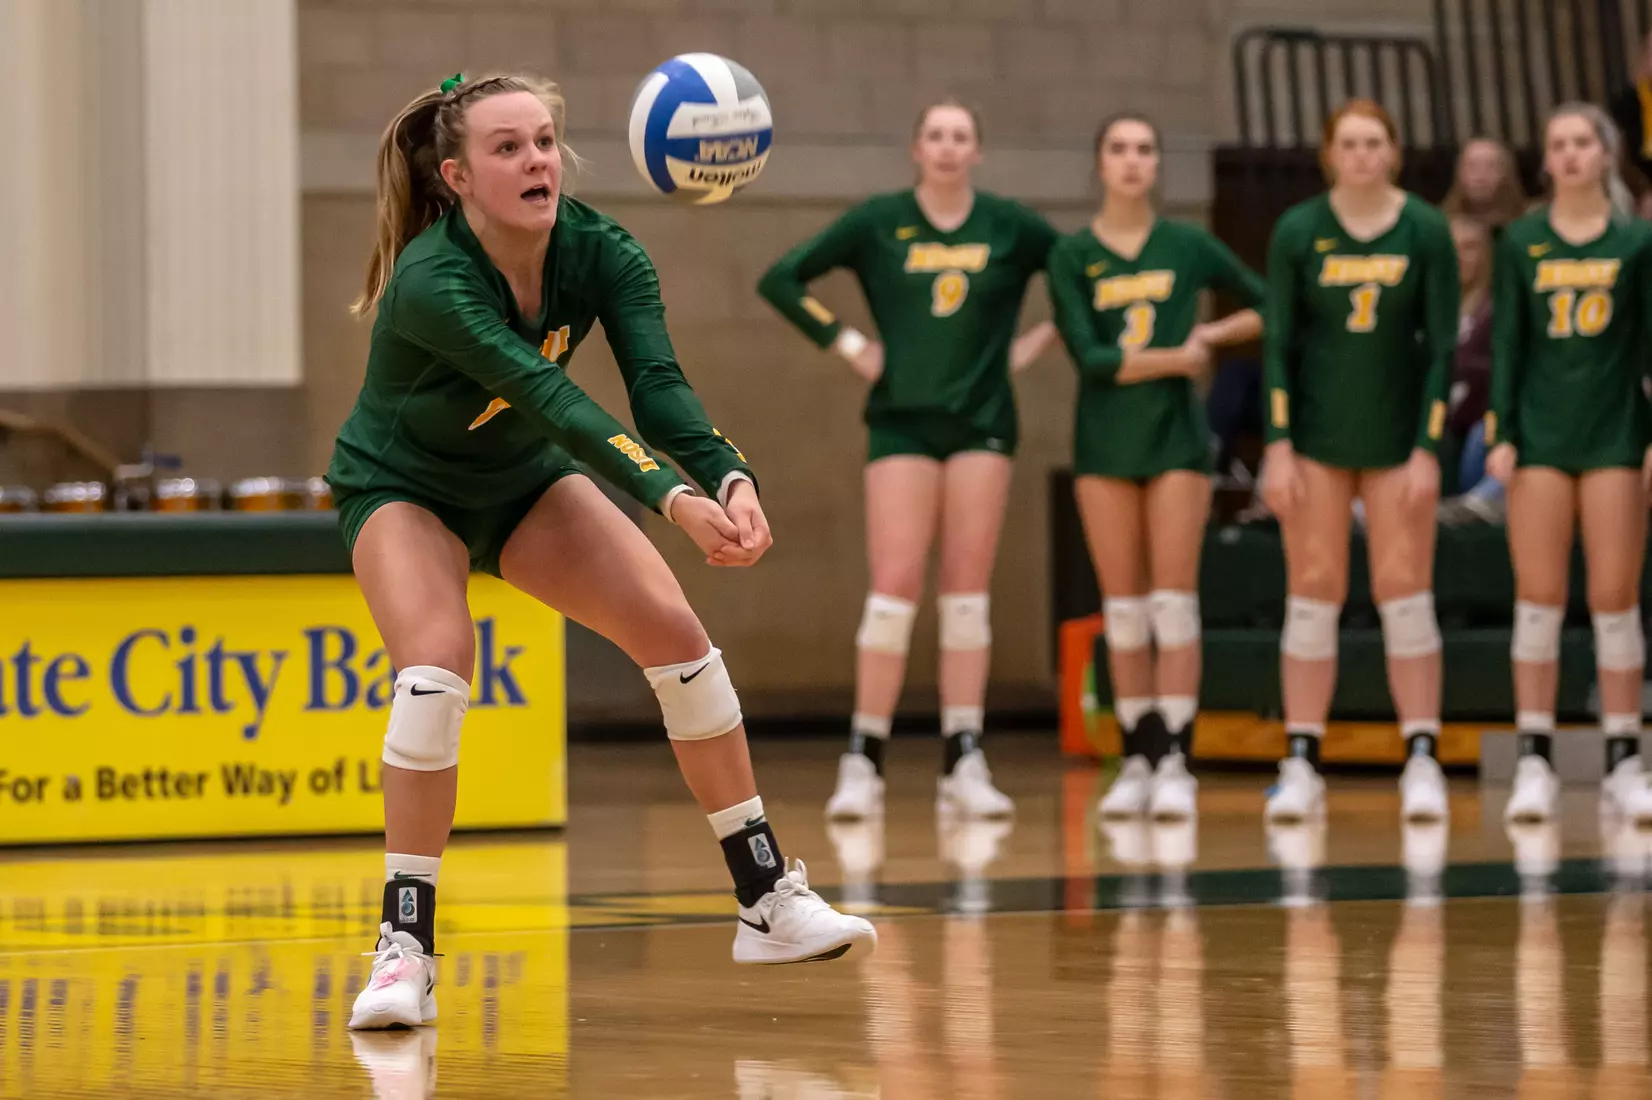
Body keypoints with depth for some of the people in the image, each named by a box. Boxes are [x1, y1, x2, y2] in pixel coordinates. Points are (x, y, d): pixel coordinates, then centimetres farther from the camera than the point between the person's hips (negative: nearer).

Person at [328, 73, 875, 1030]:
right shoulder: (430, 283, -35)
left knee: (673, 628, -9)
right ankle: (406, 952, -21)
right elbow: (552, 400, -47)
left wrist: (732, 479, -52)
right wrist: (674, 500, -58)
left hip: (525, 479, 5)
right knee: (438, 659, -30)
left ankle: (769, 899, 1)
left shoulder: (599, 251, -20)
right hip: (401, 488, -5)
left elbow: (657, 382, -33)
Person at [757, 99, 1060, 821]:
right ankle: (862, 765, -5)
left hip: (983, 421, 1)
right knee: (895, 586, -9)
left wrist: (1041, 340, 4)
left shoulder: (1010, 227, 3)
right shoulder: (879, 222, 2)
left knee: (967, 592, 0)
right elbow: (782, 280, 5)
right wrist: (846, 342, -1)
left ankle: (964, 764, 3)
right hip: (903, 418, -1)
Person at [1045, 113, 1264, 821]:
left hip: (1176, 436, -1)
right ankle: (1137, 762, 8)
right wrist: (1174, 358, -12)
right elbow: (1089, 356, -9)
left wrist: (1211, 334, -2)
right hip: (1104, 440, 1)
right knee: (1123, 609, 3)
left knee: (1173, 603, -6)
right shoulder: (1071, 257, 1)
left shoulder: (1188, 247, 3)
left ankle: (1175, 763, -6)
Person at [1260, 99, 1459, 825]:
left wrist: (1427, 449, -9)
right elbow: (1276, 344, -1)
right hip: (1317, 437, 0)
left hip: (1397, 436, 0)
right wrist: (1277, 446, -8)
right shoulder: (1297, 233, -2)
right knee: (1314, 595, 1)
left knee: (1404, 595, -2)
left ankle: (1422, 765, 0)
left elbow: (1442, 347, -3)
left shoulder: (1426, 233, -3)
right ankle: (1301, 766, 3)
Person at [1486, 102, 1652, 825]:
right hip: (1541, 432, 1)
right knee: (1538, 599, -1)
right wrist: (1500, 434, -3)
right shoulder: (1522, 244, 6)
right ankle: (1534, 764, 1)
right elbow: (1506, 344, 5)